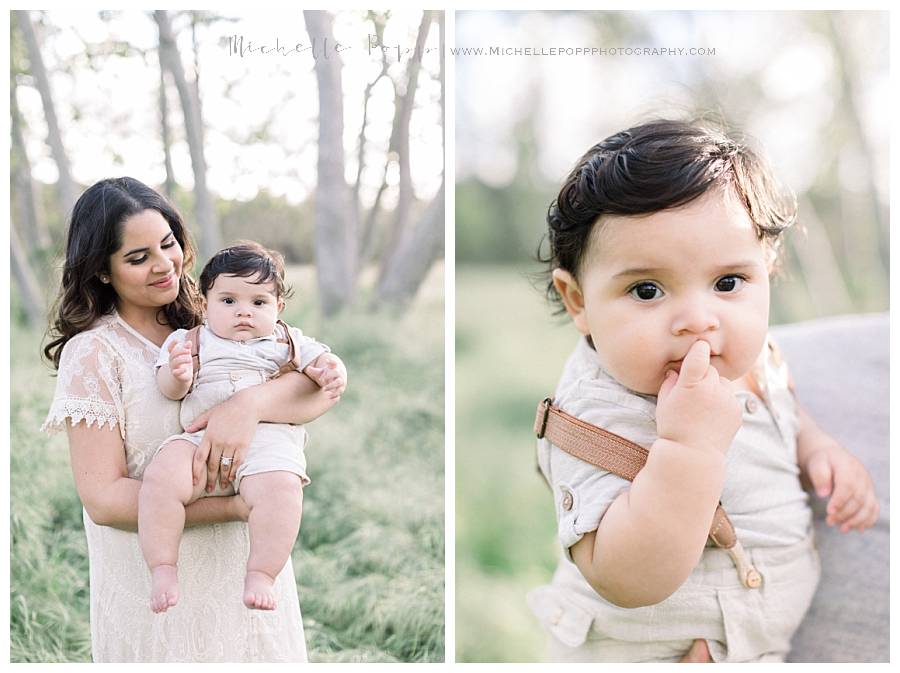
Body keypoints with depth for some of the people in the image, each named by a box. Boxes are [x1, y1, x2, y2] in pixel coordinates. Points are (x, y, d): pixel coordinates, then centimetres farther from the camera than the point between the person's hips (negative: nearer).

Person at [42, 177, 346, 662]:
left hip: (247, 566, 4)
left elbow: (325, 385, -10)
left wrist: (250, 404, -30)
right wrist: (237, 506, -23)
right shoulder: (93, 353, -10)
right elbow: (103, 498, -17)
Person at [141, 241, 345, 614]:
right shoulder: (188, 341, 20)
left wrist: (331, 374, -7)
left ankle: (260, 574, -20)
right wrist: (177, 375, -15)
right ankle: (163, 569, -14)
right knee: (160, 478, -28)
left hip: (268, 439, 0)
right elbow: (170, 390, 10)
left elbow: (320, 359, 18)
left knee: (280, 487, -33)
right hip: (200, 438, 1)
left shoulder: (286, 341, 23)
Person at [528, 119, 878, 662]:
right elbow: (629, 582, -39)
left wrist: (820, 449, -6)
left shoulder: (745, 354, -10)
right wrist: (688, 445, -45)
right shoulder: (600, 417, -33)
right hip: (652, 652, -7)